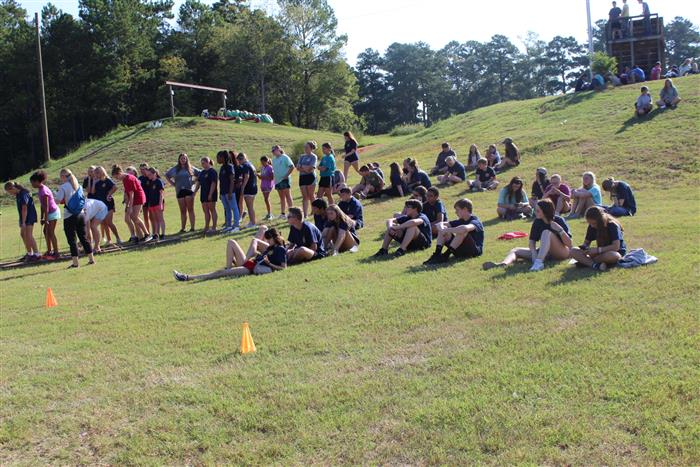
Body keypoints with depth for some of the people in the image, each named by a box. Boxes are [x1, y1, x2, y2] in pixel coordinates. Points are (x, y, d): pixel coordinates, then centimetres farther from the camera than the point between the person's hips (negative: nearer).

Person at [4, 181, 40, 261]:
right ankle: (29, 254, 21)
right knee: (23, 234, 13)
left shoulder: (23, 194, -20)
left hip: (29, 216, -10)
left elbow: (24, 209, -22)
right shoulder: (17, 194, 10)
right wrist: (21, 221, 14)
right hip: (23, 217, 10)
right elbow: (21, 208, 14)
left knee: (29, 236, -13)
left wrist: (23, 222, -22)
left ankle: (37, 254, -10)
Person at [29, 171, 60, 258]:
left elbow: (46, 207, -22)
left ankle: (56, 252, 0)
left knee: (51, 233, -5)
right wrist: (42, 218, 15)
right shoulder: (41, 189, 9)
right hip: (50, 213, 10)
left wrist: (46, 219, -20)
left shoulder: (44, 191, -21)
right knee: (46, 231, 15)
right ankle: (49, 251, 23)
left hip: (53, 213, -10)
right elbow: (42, 205, 13)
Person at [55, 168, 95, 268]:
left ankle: (75, 262, 1)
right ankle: (91, 259, 15)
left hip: (69, 216, -5)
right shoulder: (79, 186, 9)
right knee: (83, 237, 13)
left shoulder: (63, 187, -9)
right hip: (81, 214, 6)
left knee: (71, 240, 1)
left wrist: (55, 194, 7)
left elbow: (58, 200, -14)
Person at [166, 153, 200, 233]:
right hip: (179, 191, 2)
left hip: (189, 190, -2)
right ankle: (182, 228, 5)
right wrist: (172, 183, 9)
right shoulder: (175, 169, 10)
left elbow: (200, 174, 12)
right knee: (183, 211, 4)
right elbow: (166, 175, 20)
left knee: (190, 209, -4)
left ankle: (192, 227, -4)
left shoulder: (191, 168, 7)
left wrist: (193, 181, 2)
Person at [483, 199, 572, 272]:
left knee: (546, 232, -29)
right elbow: (532, 241, -4)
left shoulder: (559, 221, -12)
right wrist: (534, 254, -23)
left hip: (562, 252, -5)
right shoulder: (537, 222, -1)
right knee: (515, 251, -9)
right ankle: (503, 264, -45)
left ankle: (539, 262, -48)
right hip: (547, 253, 5)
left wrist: (560, 230, -29)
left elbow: (569, 244, -14)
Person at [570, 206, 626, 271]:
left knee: (613, 256, -45)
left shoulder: (612, 226, -19)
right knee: (573, 251, -16)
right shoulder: (592, 226, -3)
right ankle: (595, 265, -37)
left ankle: (585, 261, -22)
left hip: (616, 252, -5)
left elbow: (616, 247, -28)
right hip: (601, 253, 5)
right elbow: (587, 241, 8)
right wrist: (584, 247, -16)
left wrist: (597, 250, -31)